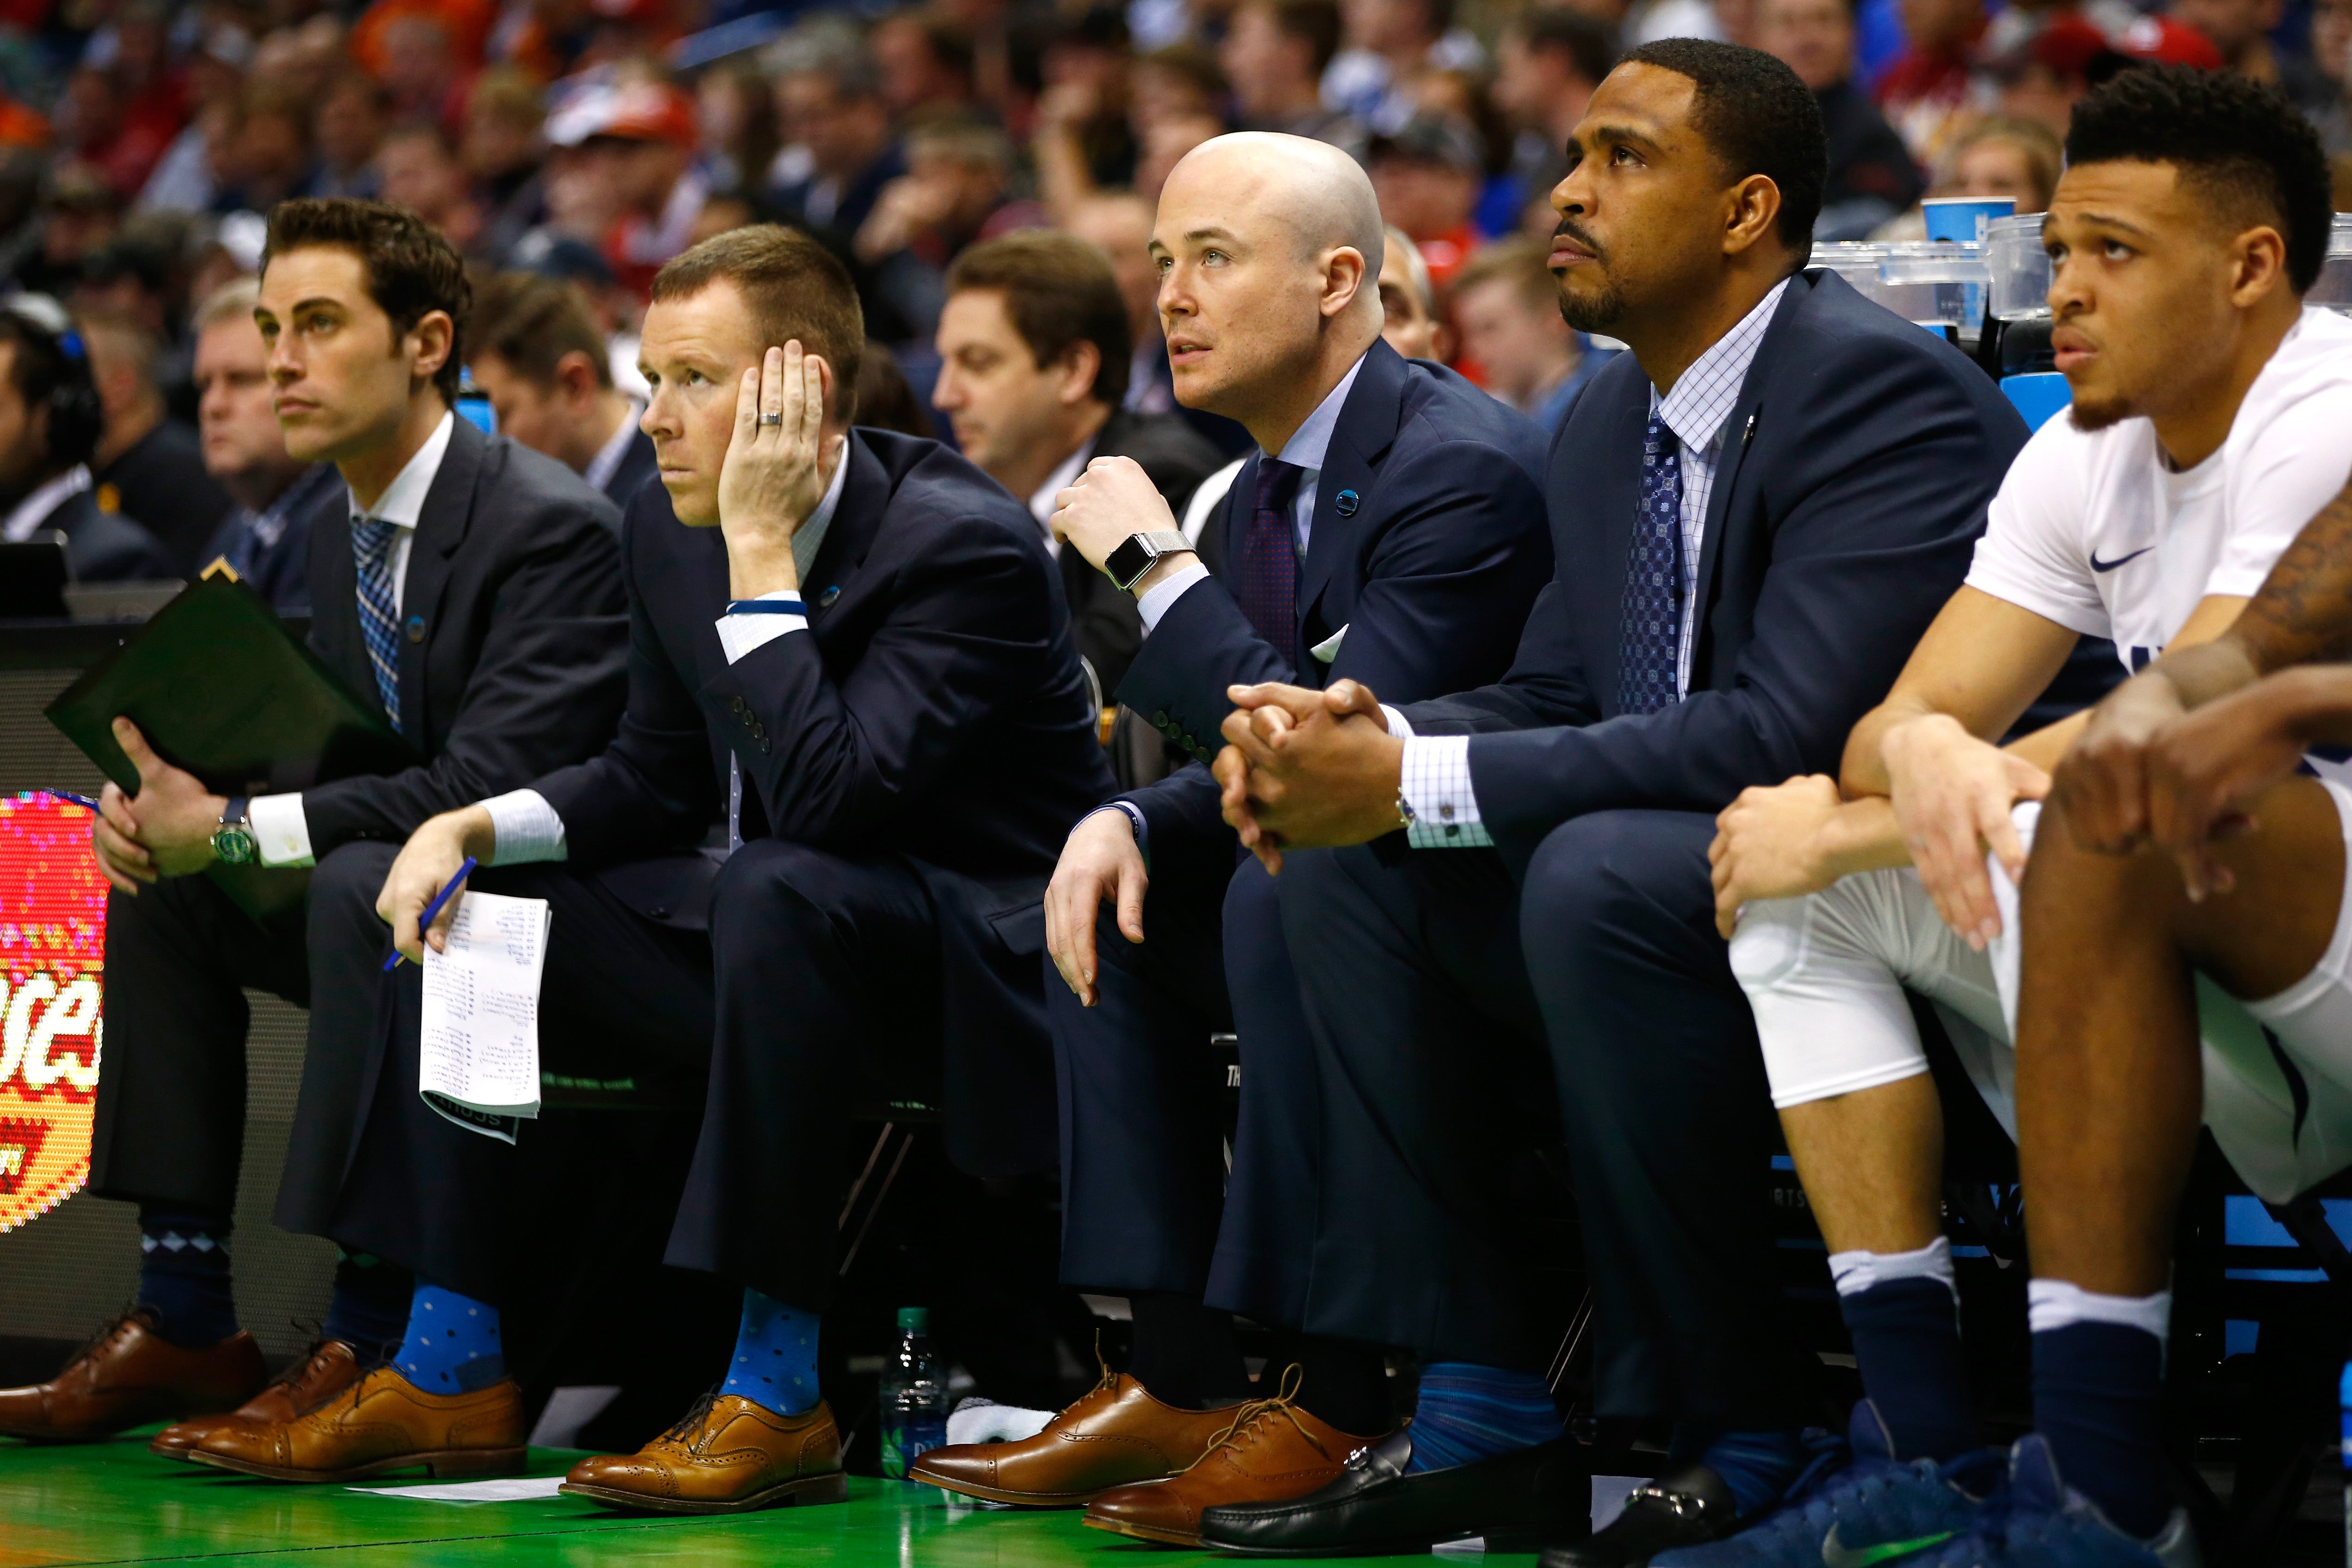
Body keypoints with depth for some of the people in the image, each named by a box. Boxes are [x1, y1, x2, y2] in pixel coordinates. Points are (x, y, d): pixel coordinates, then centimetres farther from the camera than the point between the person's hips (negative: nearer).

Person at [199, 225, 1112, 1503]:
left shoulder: (964, 545, -22)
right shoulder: (670, 528, 3)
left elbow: (827, 800, -33)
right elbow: (659, 778, 12)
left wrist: (762, 554, -29)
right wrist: (464, 829, -5)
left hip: (981, 967, -8)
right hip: (750, 930, 8)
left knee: (772, 887, -39)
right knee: (415, 901, 0)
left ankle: (778, 1395, -31)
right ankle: (449, 1373, -1)